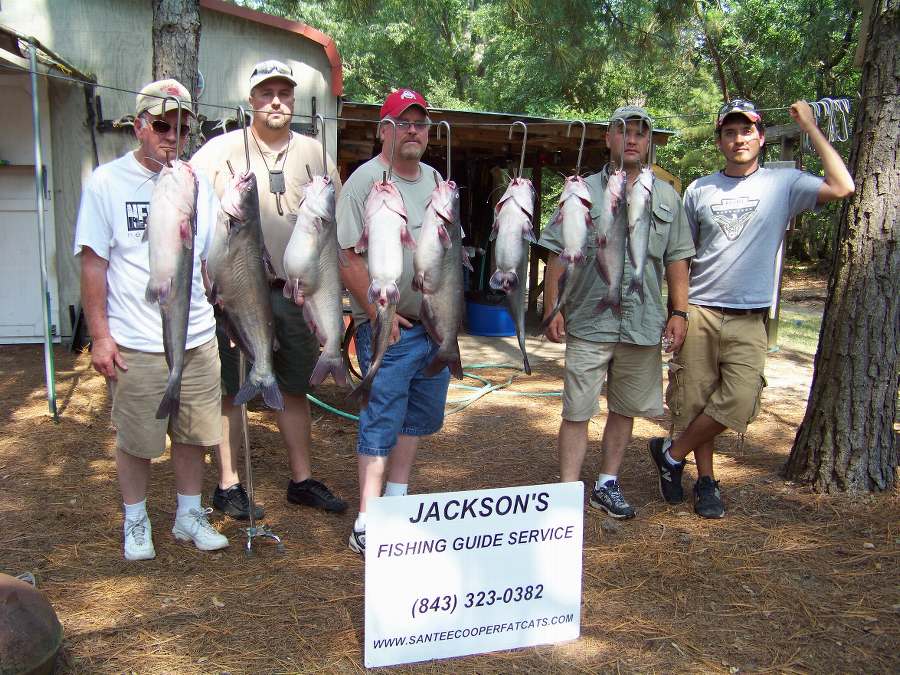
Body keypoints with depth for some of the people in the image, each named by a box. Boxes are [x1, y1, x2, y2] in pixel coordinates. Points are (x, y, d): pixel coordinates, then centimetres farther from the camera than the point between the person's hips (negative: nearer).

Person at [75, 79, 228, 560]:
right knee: (136, 440, 7)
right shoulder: (107, 182, -3)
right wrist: (100, 335, -9)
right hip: (136, 344, -4)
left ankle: (189, 516, 30)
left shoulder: (198, 186, 9)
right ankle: (135, 522, 27)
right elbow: (93, 264, -5)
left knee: (194, 434, 12)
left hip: (198, 339, 4)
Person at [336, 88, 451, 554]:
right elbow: (347, 256, -16)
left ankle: (397, 501, 31)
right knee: (381, 423, -4)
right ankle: (366, 525, 4)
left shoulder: (434, 180, 13)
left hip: (436, 324, 8)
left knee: (418, 417, 16)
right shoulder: (366, 180, -10)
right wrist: (378, 315, -18)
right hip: (389, 327, -8)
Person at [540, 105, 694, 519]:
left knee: (625, 410, 13)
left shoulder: (666, 197, 11)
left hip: (643, 325, 3)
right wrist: (553, 310, -5)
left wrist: (678, 312, 6)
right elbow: (558, 256, 1)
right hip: (589, 323, -3)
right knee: (576, 412, -3)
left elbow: (676, 260, 12)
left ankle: (607, 485, 28)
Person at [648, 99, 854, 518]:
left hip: (749, 319, -1)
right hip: (699, 313, 1)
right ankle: (705, 481, 20)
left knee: (740, 400, -12)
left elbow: (842, 188, -10)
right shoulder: (699, 191, 9)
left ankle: (672, 453, 8)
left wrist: (811, 128, -4)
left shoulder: (783, 183, 5)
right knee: (696, 402, 3)